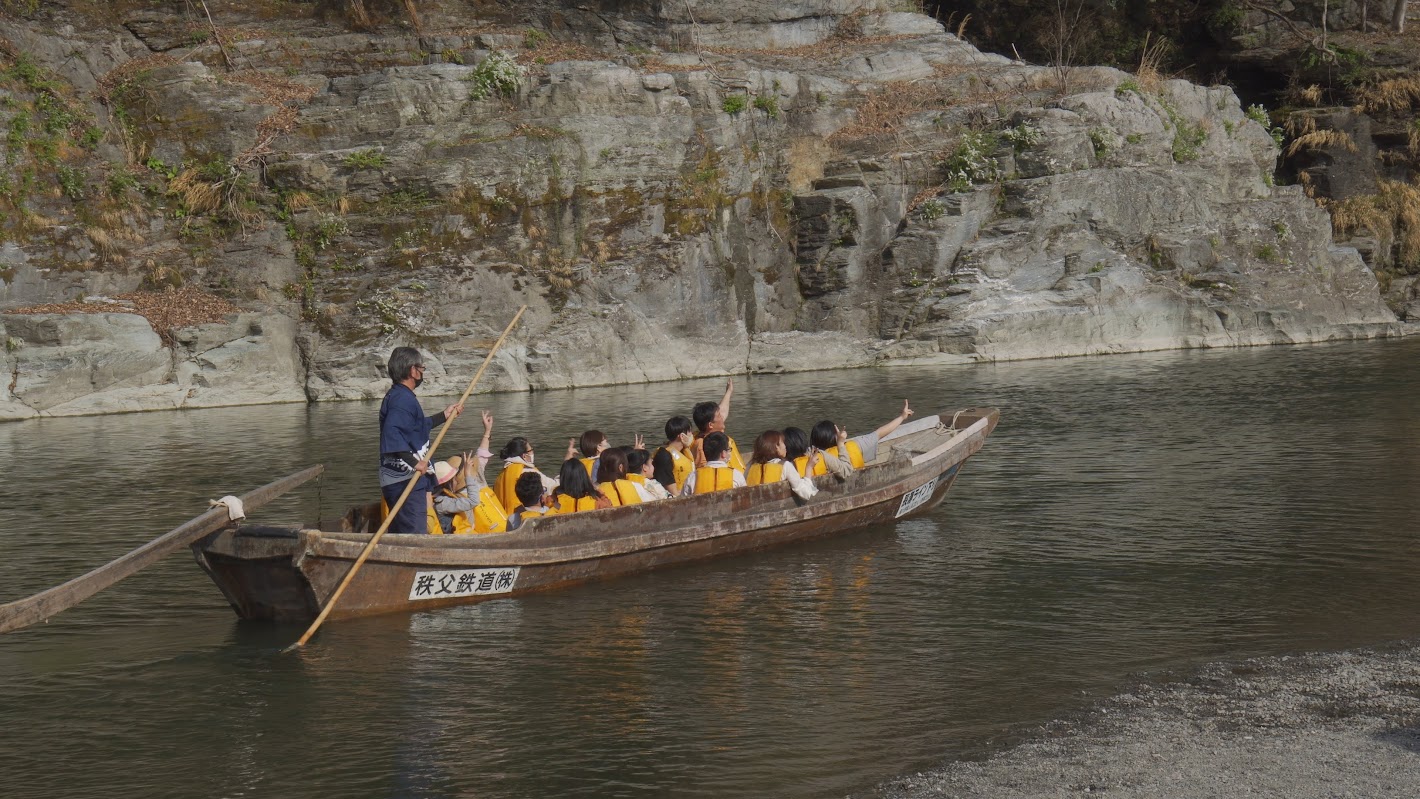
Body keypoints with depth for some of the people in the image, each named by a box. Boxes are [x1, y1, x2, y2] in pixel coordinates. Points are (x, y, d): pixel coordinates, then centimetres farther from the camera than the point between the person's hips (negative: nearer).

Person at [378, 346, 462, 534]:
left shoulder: (395, 395, 17)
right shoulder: (403, 399, -17)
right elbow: (392, 433, -32)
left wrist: (444, 416, 36)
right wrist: (413, 461, -30)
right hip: (406, 482, -11)